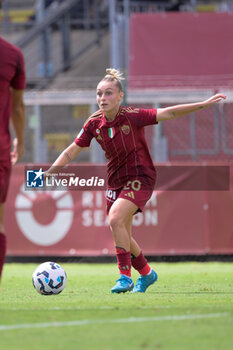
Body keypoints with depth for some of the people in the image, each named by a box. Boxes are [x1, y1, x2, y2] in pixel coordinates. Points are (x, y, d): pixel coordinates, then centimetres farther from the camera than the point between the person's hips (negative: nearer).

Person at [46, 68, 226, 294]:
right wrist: (47, 174, -5)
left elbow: (168, 113, -18)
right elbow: (72, 152, 3)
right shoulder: (94, 124, -4)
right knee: (122, 236, 9)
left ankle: (125, 276, -20)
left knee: (115, 218, -27)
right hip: (115, 180, 6)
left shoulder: (131, 117, -16)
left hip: (140, 177, -6)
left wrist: (205, 104, -25)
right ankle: (146, 273, 34)